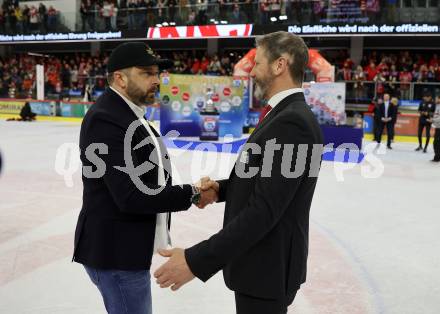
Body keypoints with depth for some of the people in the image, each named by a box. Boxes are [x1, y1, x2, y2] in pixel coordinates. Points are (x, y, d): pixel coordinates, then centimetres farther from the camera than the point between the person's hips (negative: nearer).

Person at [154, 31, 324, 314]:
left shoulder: (293, 123, -23)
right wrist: (222, 187, 0)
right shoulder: (286, 116, 10)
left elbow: (263, 210, -28)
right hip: (261, 259, 9)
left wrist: (197, 261, -28)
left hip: (267, 267, -9)